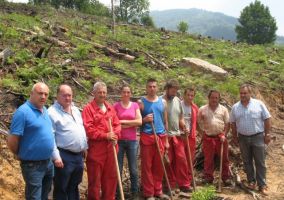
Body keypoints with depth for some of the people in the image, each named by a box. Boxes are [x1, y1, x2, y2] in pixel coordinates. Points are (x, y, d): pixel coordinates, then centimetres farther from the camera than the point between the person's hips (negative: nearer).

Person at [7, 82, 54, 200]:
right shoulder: (23, 111, -19)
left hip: (48, 163, 8)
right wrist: (22, 155, -3)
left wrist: (48, 158, 15)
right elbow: (11, 141, -20)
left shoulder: (45, 110, 7)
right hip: (33, 165, -8)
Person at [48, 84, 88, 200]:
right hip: (64, 156, -7)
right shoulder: (52, 112, -12)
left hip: (79, 155, 7)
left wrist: (85, 147, 16)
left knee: (74, 186, 18)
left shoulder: (76, 110, 13)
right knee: (61, 188, 4)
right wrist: (56, 156, -20)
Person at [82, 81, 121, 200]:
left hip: (111, 148, 6)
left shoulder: (110, 108, 14)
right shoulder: (88, 108, -6)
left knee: (111, 176, 13)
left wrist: (115, 135, -9)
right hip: (96, 148, -6)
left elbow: (117, 124, 12)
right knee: (95, 179, 3)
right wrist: (105, 135, -18)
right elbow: (88, 129, -15)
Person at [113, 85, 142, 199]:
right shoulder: (116, 106, 0)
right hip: (119, 140, -1)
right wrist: (131, 124, -10)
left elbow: (139, 121, -5)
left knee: (133, 169, 8)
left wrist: (123, 122, -9)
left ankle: (135, 193, 20)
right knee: (118, 169, 4)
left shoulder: (135, 105, 6)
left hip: (132, 141, 2)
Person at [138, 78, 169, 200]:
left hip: (160, 137, 3)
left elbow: (165, 121, 14)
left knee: (159, 166, 8)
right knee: (147, 166, 0)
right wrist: (144, 120, -18)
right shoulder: (141, 102, 0)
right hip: (146, 137, -3)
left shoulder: (163, 102, 10)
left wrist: (166, 139, 11)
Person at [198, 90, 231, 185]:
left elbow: (227, 123, 4)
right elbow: (198, 123, 8)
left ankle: (226, 177, 16)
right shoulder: (202, 110, 3)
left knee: (224, 158, 6)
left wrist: (224, 134, -6)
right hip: (208, 137, 0)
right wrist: (202, 132, -3)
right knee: (208, 159, 6)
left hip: (220, 137, 1)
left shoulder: (223, 109, 4)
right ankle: (208, 177, 17)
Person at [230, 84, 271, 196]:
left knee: (260, 162, 0)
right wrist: (234, 136, 7)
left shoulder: (259, 104, -5)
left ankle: (262, 185, 5)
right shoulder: (235, 107, 2)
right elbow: (233, 123, 9)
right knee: (247, 162, 11)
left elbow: (267, 119, -3)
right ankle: (251, 181, 24)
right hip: (243, 138, 3)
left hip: (258, 137, -3)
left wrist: (267, 134, -5)